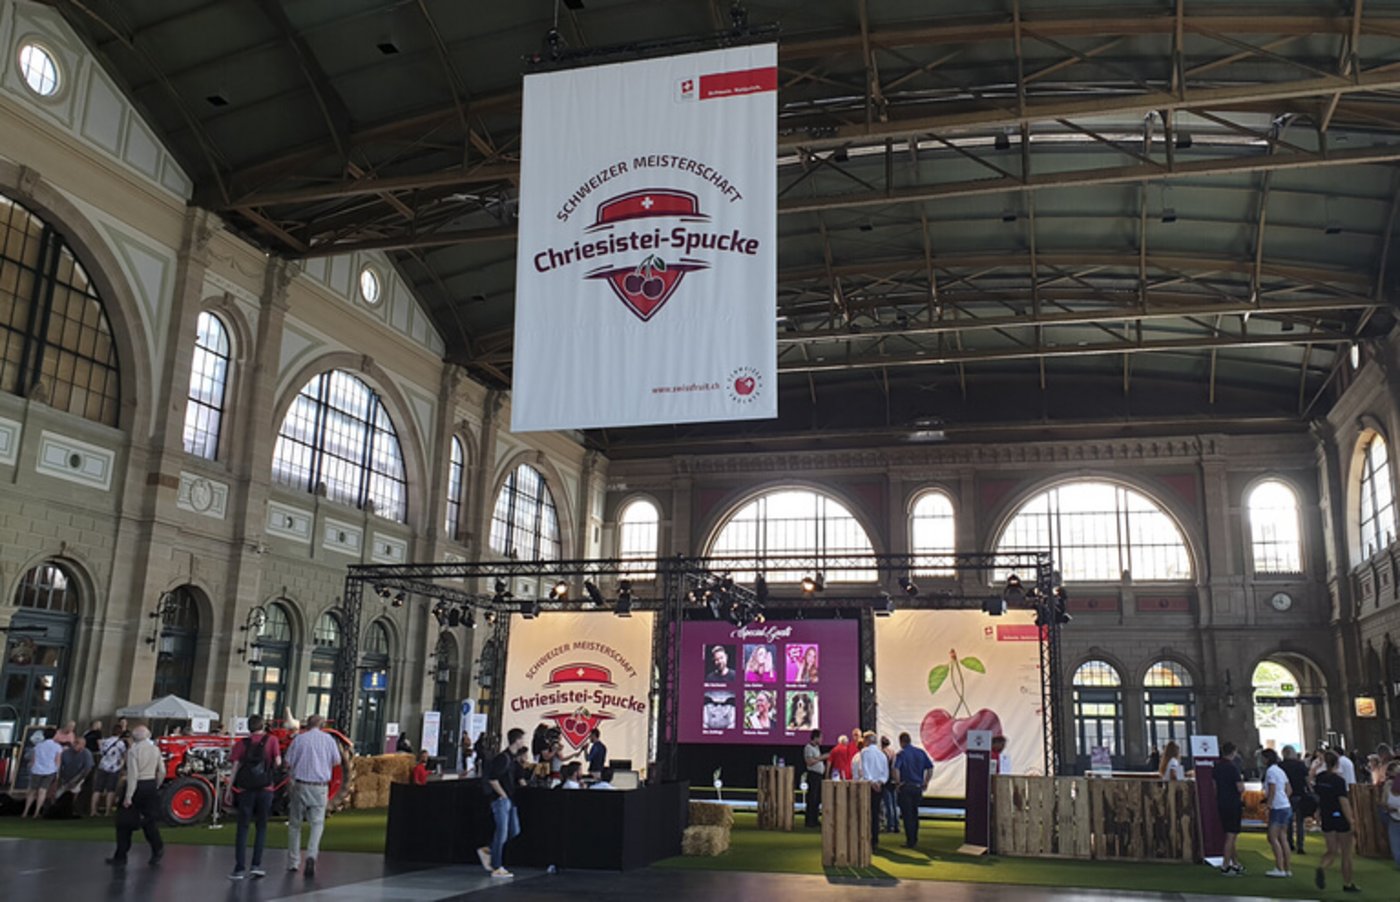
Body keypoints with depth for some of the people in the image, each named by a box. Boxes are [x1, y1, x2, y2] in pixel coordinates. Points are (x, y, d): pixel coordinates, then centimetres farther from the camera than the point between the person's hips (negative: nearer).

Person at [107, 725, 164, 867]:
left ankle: (120, 857, 12)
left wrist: (128, 797, -17)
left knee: (125, 823, 7)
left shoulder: (133, 751, -14)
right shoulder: (155, 749, 4)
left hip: (137, 786, -5)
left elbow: (133, 774, -19)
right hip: (151, 786, 5)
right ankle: (158, 849, 9)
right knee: (149, 820, 17)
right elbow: (162, 772, 7)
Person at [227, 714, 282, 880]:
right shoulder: (271, 740, 0)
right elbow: (278, 762, -4)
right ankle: (256, 864, 6)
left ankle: (239, 868, 2)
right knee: (261, 827, 14)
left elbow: (235, 767, -2)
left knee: (242, 828, 6)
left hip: (245, 790, 0)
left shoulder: (242, 743, 2)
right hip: (266, 789, 0)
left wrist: (229, 789, 2)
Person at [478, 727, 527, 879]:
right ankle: (497, 868, 3)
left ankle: (487, 851, 22)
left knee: (514, 831, 10)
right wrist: (503, 795, -16)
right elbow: (492, 778, -21)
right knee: (502, 833, -5)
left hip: (510, 800, 9)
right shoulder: (503, 758, -16)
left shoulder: (514, 758, 13)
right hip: (501, 800, -9)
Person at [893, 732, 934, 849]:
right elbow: (930, 768, 3)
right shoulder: (921, 752, 6)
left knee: (907, 815, 3)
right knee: (914, 813, 18)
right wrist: (926, 782, 9)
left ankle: (910, 841, 3)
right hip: (918, 787, 5)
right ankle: (914, 839, 22)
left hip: (906, 787, -5)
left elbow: (896, 769, -22)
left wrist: (898, 783, -11)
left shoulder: (900, 754, -8)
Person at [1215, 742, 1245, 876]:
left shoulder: (1217, 766, 8)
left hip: (1221, 804, 7)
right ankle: (1225, 866, -3)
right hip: (1233, 804, -7)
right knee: (1231, 836, -3)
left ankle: (1236, 864, 23)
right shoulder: (1233, 767, -16)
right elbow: (1240, 788, -20)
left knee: (1229, 835, 15)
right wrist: (1241, 779, 0)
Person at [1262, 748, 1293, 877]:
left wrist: (1269, 805, -13)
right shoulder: (1280, 770, 15)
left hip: (1277, 807, -9)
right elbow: (1288, 789, 17)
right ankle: (1287, 869, 14)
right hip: (1286, 806, 9)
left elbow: (1272, 790, -17)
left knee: (1273, 838, -6)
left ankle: (1280, 869, -9)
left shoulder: (1270, 771, -12)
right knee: (1282, 838, 12)